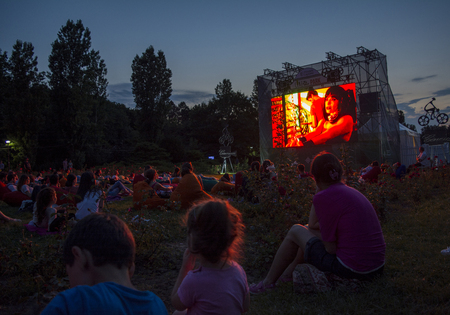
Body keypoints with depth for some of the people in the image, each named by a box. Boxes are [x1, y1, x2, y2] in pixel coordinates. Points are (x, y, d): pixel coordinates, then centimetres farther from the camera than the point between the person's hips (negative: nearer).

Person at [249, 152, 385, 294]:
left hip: (350, 270, -8)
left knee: (295, 231, 8)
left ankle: (268, 282, 23)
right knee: (308, 231, 22)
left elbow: (330, 248, -14)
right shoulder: (351, 191, 10)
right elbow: (312, 224, 13)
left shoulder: (324, 197, -17)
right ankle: (288, 273, 40)